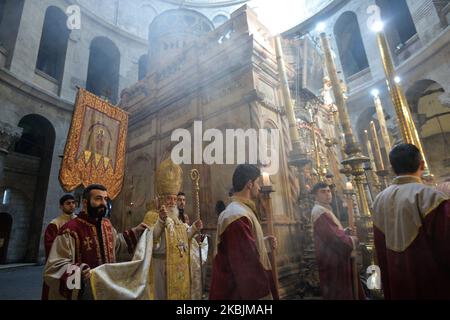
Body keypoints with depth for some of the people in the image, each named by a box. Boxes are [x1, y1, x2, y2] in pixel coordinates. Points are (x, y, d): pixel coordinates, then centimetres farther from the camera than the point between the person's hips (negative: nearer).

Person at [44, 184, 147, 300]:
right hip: (84, 293, -7)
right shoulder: (71, 230, -21)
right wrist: (78, 273, -39)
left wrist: (135, 232, 11)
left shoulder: (107, 225, 3)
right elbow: (54, 268, -22)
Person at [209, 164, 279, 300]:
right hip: (247, 291, -10)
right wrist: (263, 293, -20)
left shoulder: (238, 211, 9)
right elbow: (248, 264, -28)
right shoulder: (238, 216, -26)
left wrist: (264, 241, 6)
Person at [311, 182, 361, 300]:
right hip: (332, 258, -10)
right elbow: (332, 236, -25)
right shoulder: (320, 211, -20)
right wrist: (351, 240, -10)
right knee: (338, 292, 2)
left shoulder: (325, 210, 15)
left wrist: (344, 232, 4)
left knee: (337, 290, 20)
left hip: (333, 256, 10)